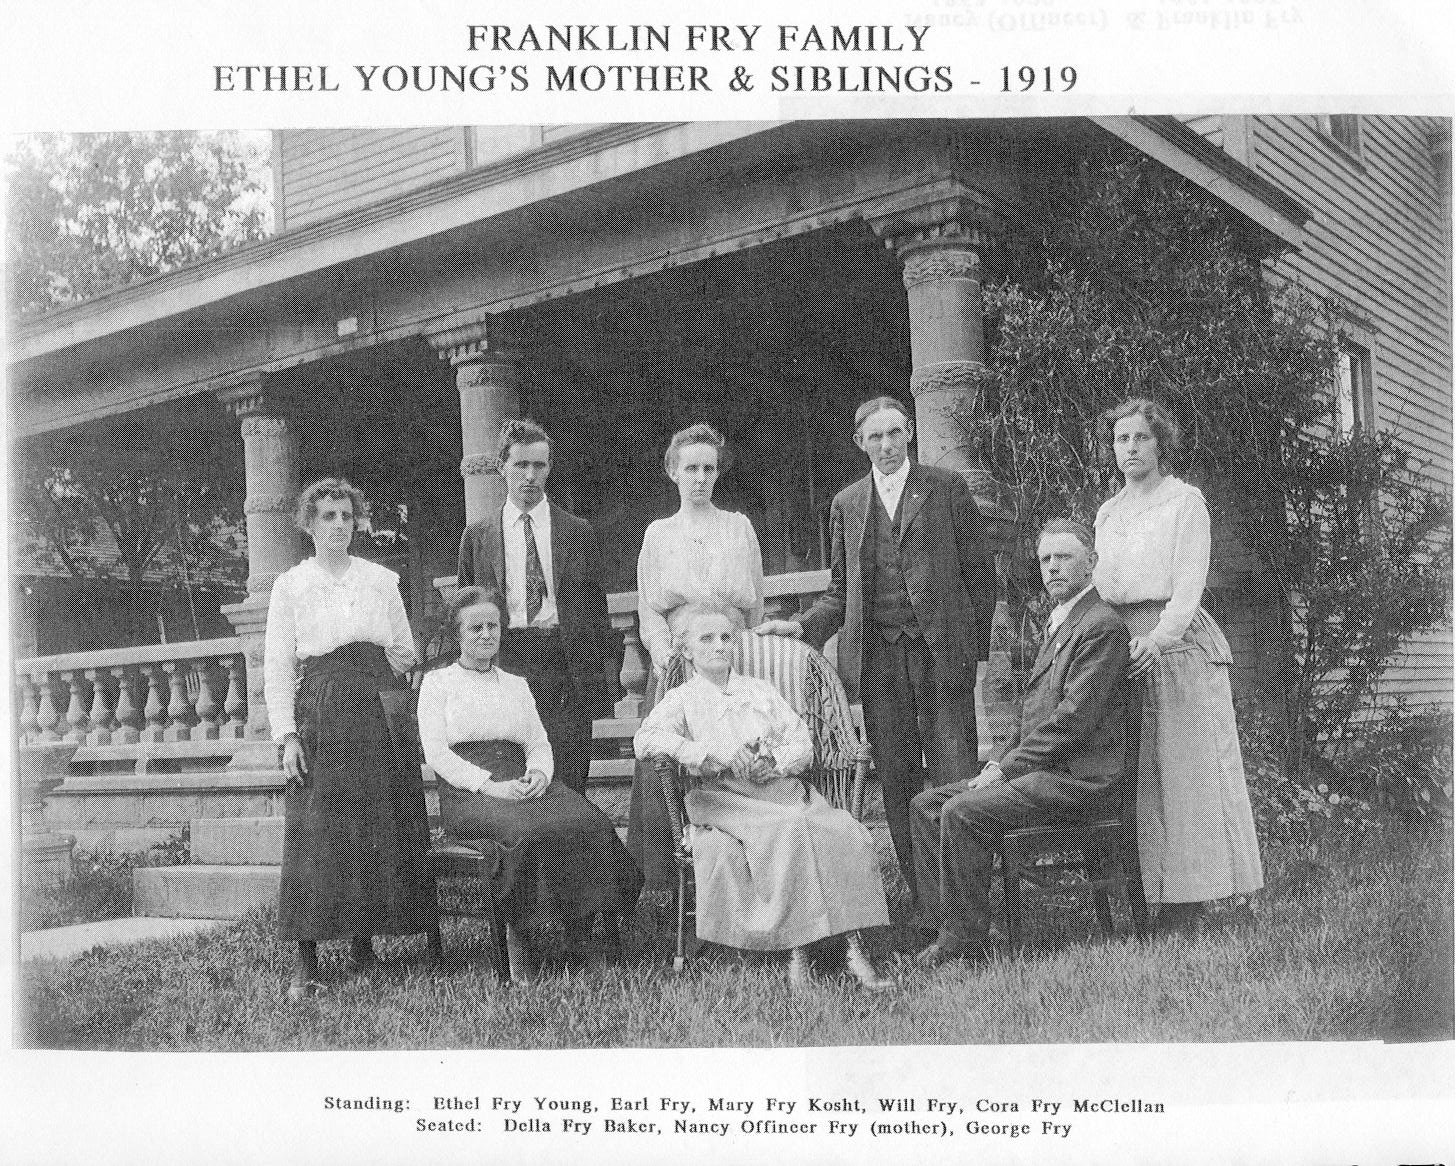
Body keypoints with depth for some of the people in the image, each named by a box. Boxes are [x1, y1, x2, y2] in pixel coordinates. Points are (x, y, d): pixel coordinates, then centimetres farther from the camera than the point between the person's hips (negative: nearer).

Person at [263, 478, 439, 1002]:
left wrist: (395, 655, -4)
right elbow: (276, 668, 2)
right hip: (319, 718, -2)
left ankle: (363, 938, 14)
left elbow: (408, 653, 17)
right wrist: (287, 735, -6)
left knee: (382, 829, 1)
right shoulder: (290, 585, 6)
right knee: (314, 835, -7)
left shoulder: (383, 580, 12)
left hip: (379, 717, 2)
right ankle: (305, 962, -4)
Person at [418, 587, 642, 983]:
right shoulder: (437, 683, 13)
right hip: (468, 794, -4)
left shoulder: (517, 685, 27)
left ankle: (582, 928, -23)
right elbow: (436, 752, 1)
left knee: (593, 822, -28)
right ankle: (515, 932, -26)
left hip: (522, 784, 4)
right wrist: (490, 785, -14)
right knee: (530, 830, -38)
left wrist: (539, 774, -6)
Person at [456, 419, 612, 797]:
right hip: (503, 664, 0)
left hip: (567, 668, 0)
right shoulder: (477, 536, 9)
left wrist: (595, 674, 0)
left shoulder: (578, 532, 9)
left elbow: (596, 607, 8)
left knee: (568, 785, -2)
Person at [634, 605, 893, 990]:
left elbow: (803, 743, 17)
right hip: (726, 797, -4)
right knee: (787, 829, -35)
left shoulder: (761, 690, 24)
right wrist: (711, 752, -18)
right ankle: (794, 951, -30)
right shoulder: (682, 699, 12)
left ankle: (852, 947, -27)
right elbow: (645, 740, -8)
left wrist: (776, 762, -7)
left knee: (846, 831, -25)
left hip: (783, 787, 4)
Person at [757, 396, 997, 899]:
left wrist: (977, 645, -1)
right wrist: (803, 627, 1)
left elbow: (980, 569, 5)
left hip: (941, 650, -3)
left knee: (955, 780, -4)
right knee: (896, 782, 4)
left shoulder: (947, 487, 6)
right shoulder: (846, 504, 14)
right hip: (877, 658, 3)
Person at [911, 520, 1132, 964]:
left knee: (962, 812, -24)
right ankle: (943, 926, -4)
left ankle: (967, 940, -14)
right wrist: (1000, 764, 6)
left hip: (1079, 779, -10)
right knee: (926, 805, 0)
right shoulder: (1055, 625, 21)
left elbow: (1074, 717, -19)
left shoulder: (1102, 626, -11)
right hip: (1042, 770, 10)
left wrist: (1005, 768, -15)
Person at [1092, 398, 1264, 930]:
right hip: (1124, 643, 5)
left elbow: (1190, 581, -7)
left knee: (1187, 764, -6)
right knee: (1139, 772, -1)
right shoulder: (1107, 512, 19)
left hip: (1178, 642, -5)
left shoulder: (1185, 501, 3)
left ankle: (1191, 893, -4)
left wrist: (1160, 638, -21)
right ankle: (1155, 889, 0)